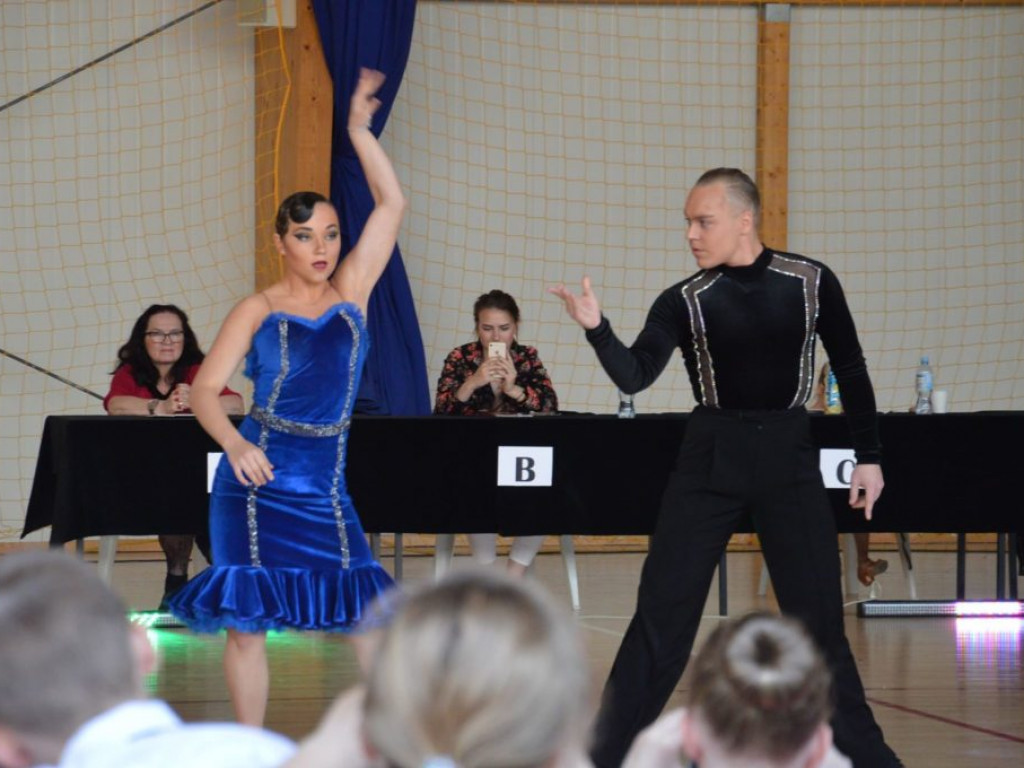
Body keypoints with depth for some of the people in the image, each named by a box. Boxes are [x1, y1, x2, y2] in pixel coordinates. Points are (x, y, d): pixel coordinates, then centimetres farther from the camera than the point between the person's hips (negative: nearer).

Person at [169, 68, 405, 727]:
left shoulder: (352, 292, 7)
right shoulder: (259, 311, 0)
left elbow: (391, 204, 2)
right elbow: (205, 389, -6)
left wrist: (360, 132, -3)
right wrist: (235, 443, -24)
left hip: (325, 486, 2)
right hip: (258, 478, -2)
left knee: (373, 621, -3)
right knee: (246, 618, -1)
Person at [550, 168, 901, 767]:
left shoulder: (810, 283, -2)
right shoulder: (685, 302, -3)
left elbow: (850, 369, 8)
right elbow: (635, 376, -14)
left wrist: (869, 456, 8)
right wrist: (597, 329, -31)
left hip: (789, 455, 0)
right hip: (711, 458, 0)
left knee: (819, 616, 3)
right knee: (662, 614, -2)